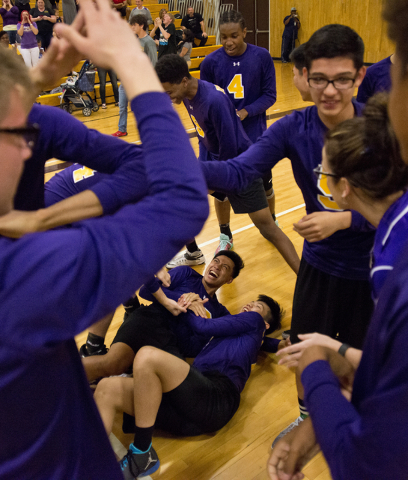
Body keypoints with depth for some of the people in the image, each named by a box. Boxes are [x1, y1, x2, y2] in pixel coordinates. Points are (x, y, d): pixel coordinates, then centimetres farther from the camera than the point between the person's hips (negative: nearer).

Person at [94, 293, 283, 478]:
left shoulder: (254, 320, 20)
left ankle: (142, 455, -22)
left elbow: (204, 326, 10)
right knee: (108, 389, -10)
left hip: (217, 397, -7)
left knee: (147, 356, -28)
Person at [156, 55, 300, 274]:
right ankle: (193, 254, 34)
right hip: (211, 158, 8)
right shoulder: (188, 93, -5)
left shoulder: (214, 100, -31)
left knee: (267, 227, -8)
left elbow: (230, 147, -26)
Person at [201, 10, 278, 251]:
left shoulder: (262, 57, -8)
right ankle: (226, 234, 29)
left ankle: (272, 222, 41)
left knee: (264, 183, 13)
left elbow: (270, 95, -5)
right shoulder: (211, 62, -7)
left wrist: (245, 112, -19)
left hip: (255, 134, 0)